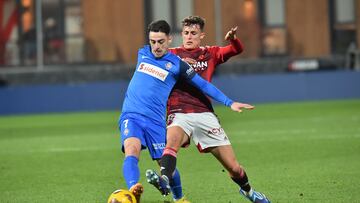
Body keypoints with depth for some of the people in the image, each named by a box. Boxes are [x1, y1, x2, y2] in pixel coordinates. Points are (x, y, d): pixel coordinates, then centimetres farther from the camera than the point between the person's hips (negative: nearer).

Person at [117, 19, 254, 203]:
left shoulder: (177, 64, 0)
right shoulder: (142, 53, 10)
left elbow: (202, 85, 6)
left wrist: (229, 103, 5)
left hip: (156, 121, -1)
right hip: (131, 116, 1)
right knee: (132, 150, -27)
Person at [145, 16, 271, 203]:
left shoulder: (210, 54, 15)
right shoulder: (172, 55, 12)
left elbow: (238, 49, 4)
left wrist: (232, 38, -19)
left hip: (205, 114, 2)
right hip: (179, 114, -1)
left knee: (234, 168, 3)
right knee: (172, 140, -38)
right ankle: (164, 179, -58)